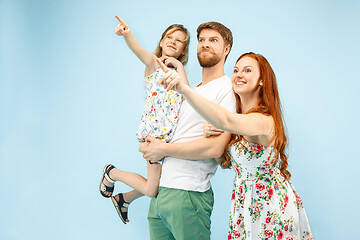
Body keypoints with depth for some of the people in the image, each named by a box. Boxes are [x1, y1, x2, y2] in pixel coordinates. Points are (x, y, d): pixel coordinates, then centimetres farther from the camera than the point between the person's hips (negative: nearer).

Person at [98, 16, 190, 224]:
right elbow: (139, 50, -22)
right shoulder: (153, 63, 3)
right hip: (154, 131, -6)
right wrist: (127, 34, -43)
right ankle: (111, 172, 19)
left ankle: (124, 199, 35)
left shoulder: (180, 71, 19)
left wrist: (178, 65, -5)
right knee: (153, 189, -8)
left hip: (174, 135, 7)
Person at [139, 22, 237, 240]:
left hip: (187, 195, -7)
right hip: (160, 192, 8)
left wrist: (163, 149, -10)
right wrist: (150, 148, 4)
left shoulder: (228, 89, -8)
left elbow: (215, 147, -19)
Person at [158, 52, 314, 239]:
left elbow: (225, 121, -42)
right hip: (247, 204, 8)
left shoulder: (265, 121, -23)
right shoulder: (240, 119, 7)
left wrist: (184, 89, -54)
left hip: (271, 206, -8)